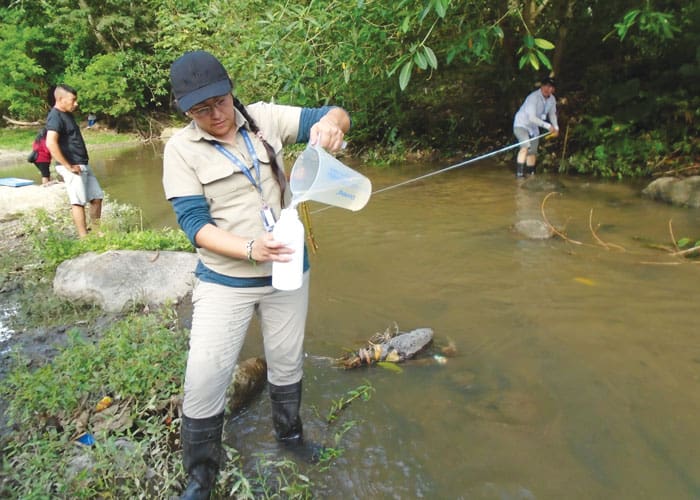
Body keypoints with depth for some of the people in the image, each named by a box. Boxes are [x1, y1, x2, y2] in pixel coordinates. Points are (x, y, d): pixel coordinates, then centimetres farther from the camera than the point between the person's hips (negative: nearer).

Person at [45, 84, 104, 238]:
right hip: (73, 167, -9)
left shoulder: (67, 114, 16)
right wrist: (68, 166, -22)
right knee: (78, 202, -7)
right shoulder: (55, 117, -14)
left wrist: (82, 164, 17)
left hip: (83, 165, 10)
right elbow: (51, 143, -26)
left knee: (97, 197, 11)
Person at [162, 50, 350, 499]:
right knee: (204, 380, -3)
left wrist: (330, 123, -28)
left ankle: (289, 434, 48)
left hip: (288, 272, 3)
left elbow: (338, 117, -3)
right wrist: (251, 250, -31)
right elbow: (195, 225, -15)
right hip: (225, 281, -2)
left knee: (287, 364, 19)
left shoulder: (264, 118, -5)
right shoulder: (181, 149, -10)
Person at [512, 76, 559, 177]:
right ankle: (519, 173, -27)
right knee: (526, 146, -28)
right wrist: (548, 126, -32)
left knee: (533, 152, 11)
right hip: (521, 124, -8)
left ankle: (530, 173, 24)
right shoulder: (533, 97, -27)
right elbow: (532, 117, -32)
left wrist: (556, 127, -5)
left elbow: (552, 114, 11)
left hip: (534, 127, 8)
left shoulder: (552, 99, -4)